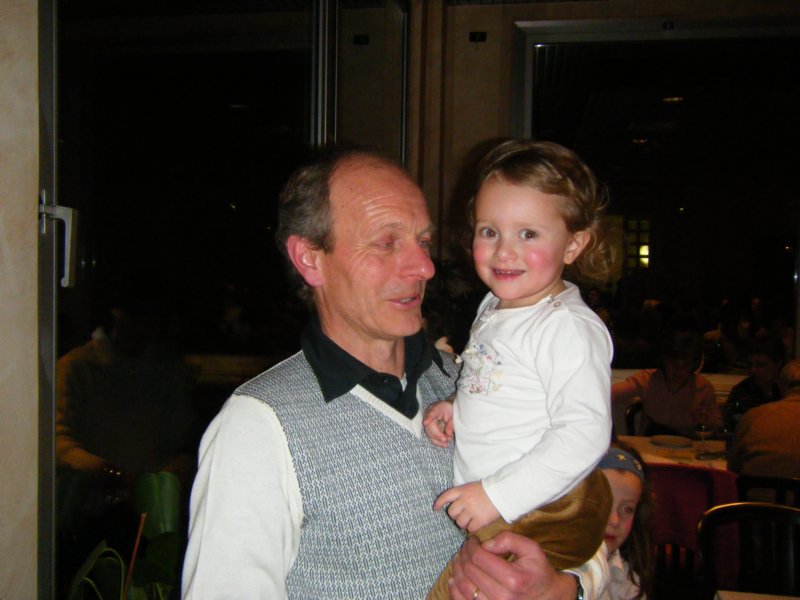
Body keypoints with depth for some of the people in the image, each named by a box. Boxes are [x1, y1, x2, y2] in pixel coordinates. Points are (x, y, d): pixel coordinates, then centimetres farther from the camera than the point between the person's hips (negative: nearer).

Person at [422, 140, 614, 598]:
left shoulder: (571, 328, -19)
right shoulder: (494, 309, 9)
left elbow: (584, 434, -24)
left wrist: (498, 495, -23)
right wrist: (455, 407, 3)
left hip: (541, 519, -8)